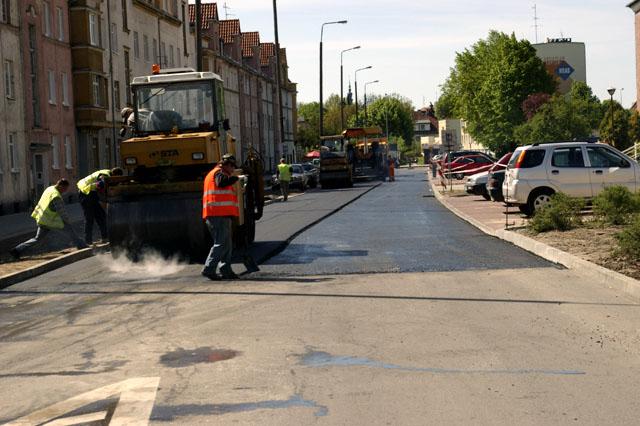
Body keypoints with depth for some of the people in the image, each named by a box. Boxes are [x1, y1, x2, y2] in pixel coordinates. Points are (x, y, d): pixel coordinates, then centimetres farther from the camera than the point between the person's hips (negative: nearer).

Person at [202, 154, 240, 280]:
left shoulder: (211, 174, 26)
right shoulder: (219, 173, -6)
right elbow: (221, 182, -28)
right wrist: (235, 178, -15)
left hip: (213, 215, 11)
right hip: (220, 214, -11)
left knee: (227, 245, 13)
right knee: (221, 244, -12)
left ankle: (226, 270, 13)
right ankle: (209, 269, -15)